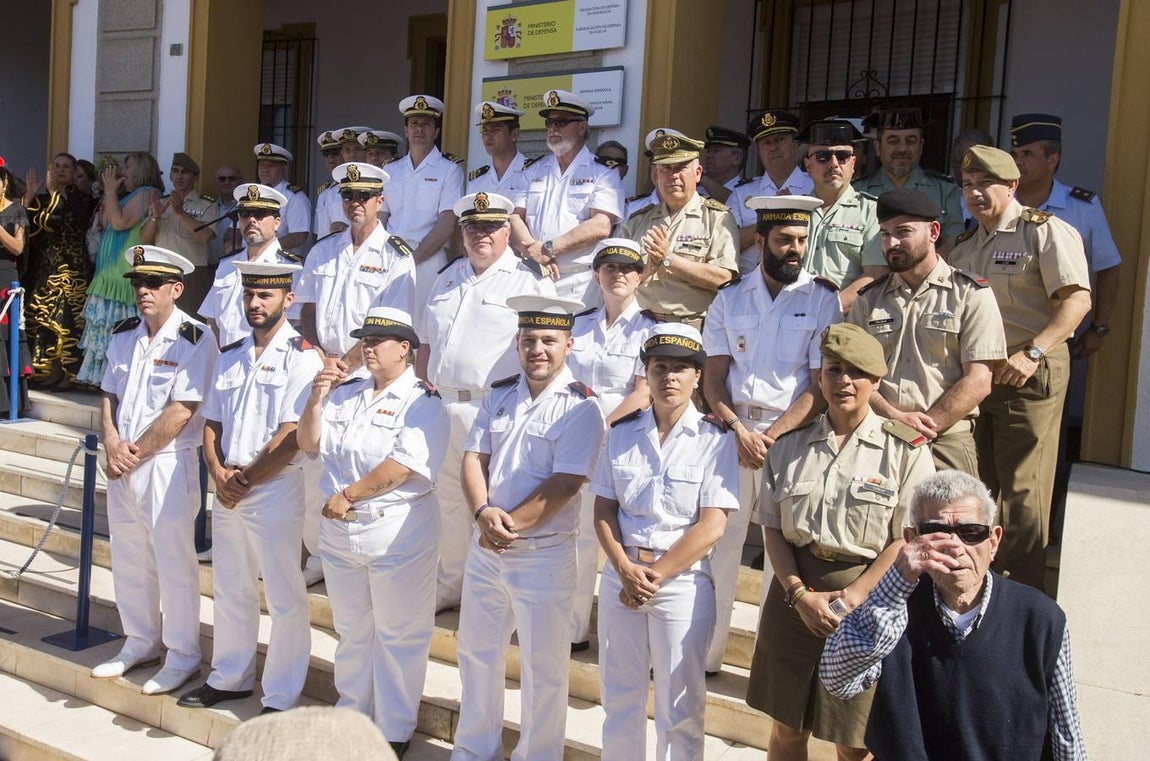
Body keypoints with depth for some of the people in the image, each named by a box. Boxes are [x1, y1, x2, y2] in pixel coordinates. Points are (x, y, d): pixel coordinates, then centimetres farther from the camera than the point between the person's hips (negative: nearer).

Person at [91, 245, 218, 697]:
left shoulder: (194, 340, -13)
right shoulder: (124, 335, 10)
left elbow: (181, 411, -17)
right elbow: (108, 395, 12)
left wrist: (136, 453, -13)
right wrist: (112, 441, -6)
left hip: (169, 463, -7)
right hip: (121, 464, 7)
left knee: (174, 561, 0)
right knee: (128, 557, 16)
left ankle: (182, 656, 13)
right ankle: (140, 643, 33)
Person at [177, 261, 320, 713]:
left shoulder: (301, 358, -10)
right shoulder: (230, 356, 12)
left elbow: (292, 437, -16)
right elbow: (211, 424, 12)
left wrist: (245, 480, -12)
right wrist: (218, 474, -4)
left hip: (276, 490, -7)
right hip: (227, 490, 7)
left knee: (284, 599, 1)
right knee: (229, 590, 18)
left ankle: (281, 698, 11)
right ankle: (229, 678, 34)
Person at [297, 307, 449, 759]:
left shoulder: (422, 401, -10)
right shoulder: (346, 393, 11)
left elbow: (404, 465, -21)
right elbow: (310, 444, 9)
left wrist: (347, 495, -16)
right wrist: (317, 399, -7)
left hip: (397, 531, -6)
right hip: (339, 530, 7)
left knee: (397, 636, 4)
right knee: (351, 629, 19)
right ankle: (350, 715, 34)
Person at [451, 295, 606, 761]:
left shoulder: (580, 407, -11)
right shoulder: (499, 395, 7)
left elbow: (565, 484, -18)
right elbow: (474, 458, 1)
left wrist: (510, 525, -18)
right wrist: (484, 512, -16)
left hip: (544, 553, -6)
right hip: (485, 547, 6)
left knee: (543, 669, 6)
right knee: (476, 651, 20)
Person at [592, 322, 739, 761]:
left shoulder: (715, 440, -7)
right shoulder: (622, 433, 5)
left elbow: (712, 526, -11)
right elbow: (603, 510, 5)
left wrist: (654, 576, -13)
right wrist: (625, 569, -10)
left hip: (683, 580, -3)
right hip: (620, 573, 4)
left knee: (679, 707, 5)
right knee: (619, 696, 14)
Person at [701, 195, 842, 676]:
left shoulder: (821, 298, 1)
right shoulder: (730, 297, 9)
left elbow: (820, 385, -4)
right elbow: (713, 375, 6)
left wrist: (772, 436, -15)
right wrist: (736, 428, -12)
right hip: (733, 430, 2)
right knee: (718, 542, 5)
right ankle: (703, 652, 17)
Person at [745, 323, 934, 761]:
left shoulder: (904, 450, -3)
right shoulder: (790, 447, 7)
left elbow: (908, 539, -8)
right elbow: (772, 528, 4)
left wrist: (853, 597, -15)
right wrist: (800, 594, -9)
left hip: (868, 599, -3)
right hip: (795, 596, 3)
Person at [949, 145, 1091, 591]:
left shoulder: (1046, 231, -5)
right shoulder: (963, 246, 17)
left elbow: (1077, 299, -15)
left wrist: (1032, 353, -24)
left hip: (1029, 375, -7)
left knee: (1021, 488, -5)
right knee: (978, 484, 13)